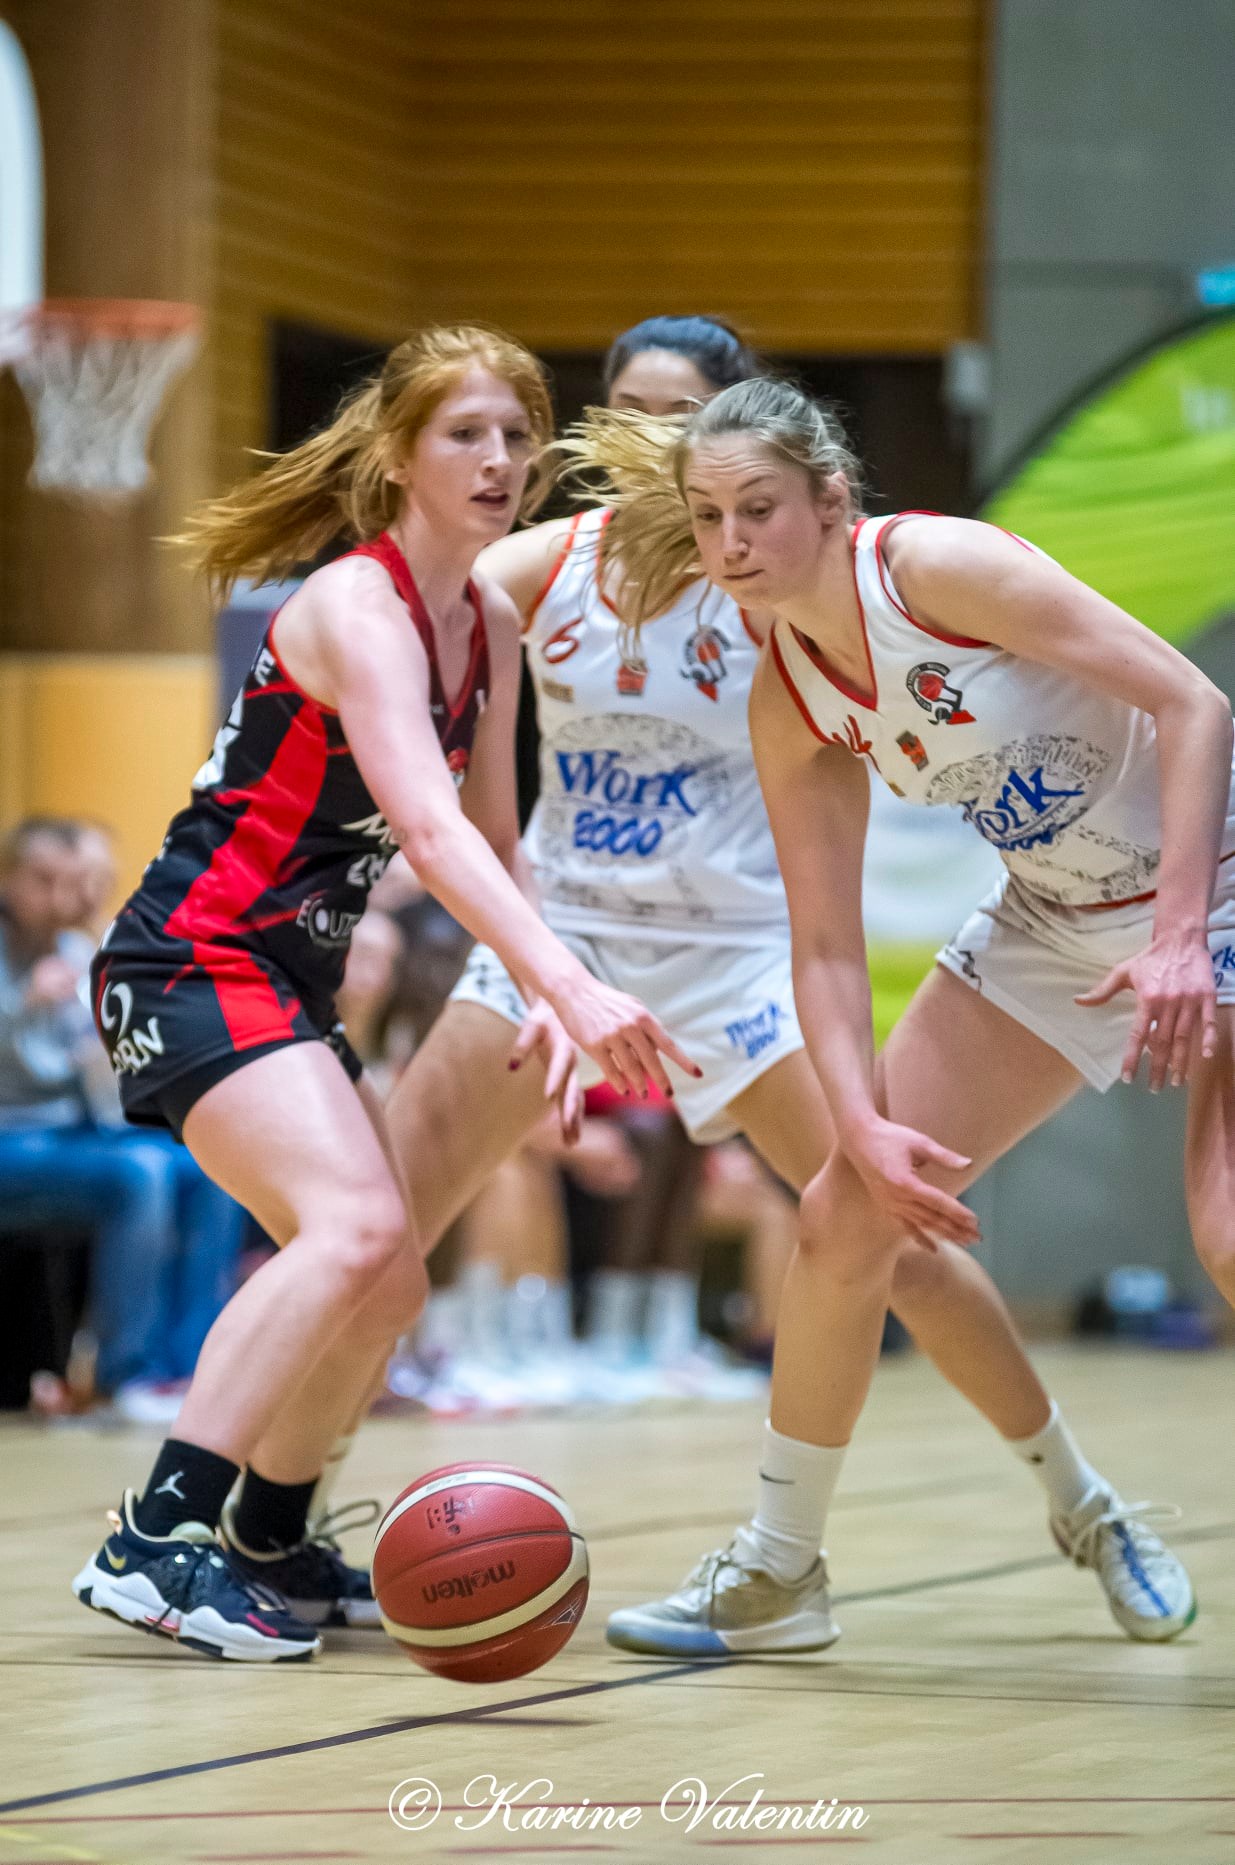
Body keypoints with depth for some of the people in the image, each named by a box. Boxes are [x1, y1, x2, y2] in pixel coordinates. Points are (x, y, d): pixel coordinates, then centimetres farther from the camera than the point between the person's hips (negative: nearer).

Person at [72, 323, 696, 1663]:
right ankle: (153, 1543, -30)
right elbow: (427, 824, -33)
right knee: (355, 1227, -28)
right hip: (191, 964, -10)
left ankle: (267, 1546, 32)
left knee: (386, 1278, 16)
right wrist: (570, 983, -44)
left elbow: (496, 838, 17)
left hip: (288, 981, 10)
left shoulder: (489, 624, 9)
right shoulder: (357, 606, -19)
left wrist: (545, 1001, 1)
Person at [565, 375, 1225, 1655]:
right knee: (847, 1215, 2)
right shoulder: (787, 705, -4)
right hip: (1054, 922, 7)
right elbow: (827, 949, -1)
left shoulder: (936, 565, -24)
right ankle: (777, 1569, 15)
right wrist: (863, 1130, -15)